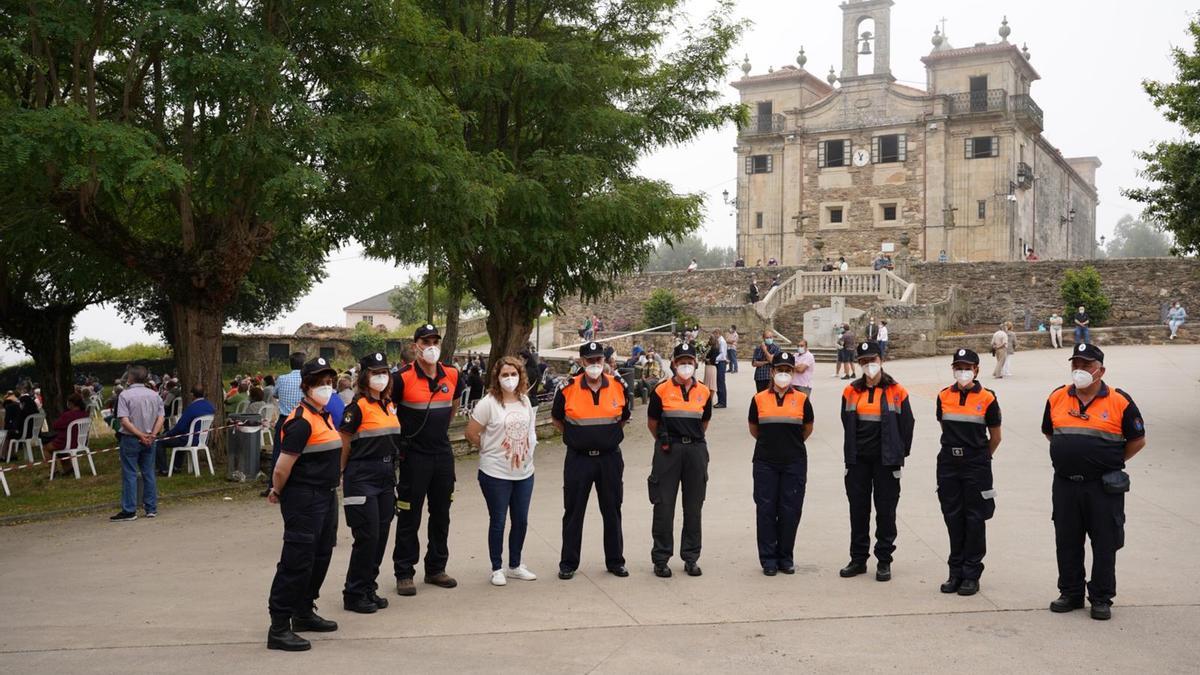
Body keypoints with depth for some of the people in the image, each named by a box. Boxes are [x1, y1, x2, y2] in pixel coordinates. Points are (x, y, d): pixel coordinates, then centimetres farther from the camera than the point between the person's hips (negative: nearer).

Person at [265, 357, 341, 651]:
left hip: (326, 496, 10)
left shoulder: (325, 416, 11)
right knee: (297, 562, -6)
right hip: (303, 499, -10)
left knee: (320, 557, 18)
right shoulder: (302, 421, -19)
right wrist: (278, 493, -4)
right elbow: (282, 467, -20)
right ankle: (279, 628, 1)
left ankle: (304, 613, 33)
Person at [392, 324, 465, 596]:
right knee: (409, 517, 2)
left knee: (441, 515, 12)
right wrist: (400, 438, 1)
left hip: (443, 453, 5)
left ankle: (436, 568, 25)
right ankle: (404, 573, 12)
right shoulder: (403, 378, -13)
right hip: (414, 457, -5)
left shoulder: (452, 376, 2)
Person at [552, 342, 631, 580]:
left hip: (610, 458, 2)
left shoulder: (619, 387, -2)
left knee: (612, 511, 11)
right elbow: (557, 419, 10)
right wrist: (575, 438, 9)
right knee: (573, 512, 6)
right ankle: (568, 563, 17)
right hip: (578, 459, -1)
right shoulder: (568, 389, -7)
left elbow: (625, 416, 16)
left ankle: (615, 561, 23)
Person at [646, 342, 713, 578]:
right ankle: (660, 558, 9)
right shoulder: (662, 390, -2)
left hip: (696, 449, 3)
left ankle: (691, 558, 18)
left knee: (693, 506, 8)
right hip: (668, 451, -3)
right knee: (664, 505, -1)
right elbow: (652, 422, 9)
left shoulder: (704, 392, 7)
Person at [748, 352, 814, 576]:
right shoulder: (759, 399, 3)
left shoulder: (802, 399, 2)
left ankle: (785, 558, 16)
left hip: (794, 463, 0)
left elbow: (807, 429, 14)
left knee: (790, 511, 3)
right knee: (766, 510, 1)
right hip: (765, 463, 0)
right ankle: (768, 559, 10)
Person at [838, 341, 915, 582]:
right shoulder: (851, 391, 7)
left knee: (886, 510, 2)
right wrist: (852, 451, 12)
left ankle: (884, 561, 12)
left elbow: (907, 424, 3)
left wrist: (899, 454, 2)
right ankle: (858, 559, 18)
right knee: (858, 509, 8)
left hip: (885, 461, -3)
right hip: (858, 460, 3)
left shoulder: (897, 391, -2)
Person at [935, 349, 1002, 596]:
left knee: (974, 519, 2)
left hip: (976, 467, -3)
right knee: (953, 518, 8)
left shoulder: (987, 399, -5)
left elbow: (995, 437, 5)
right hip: (948, 465, 3)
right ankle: (956, 572, 18)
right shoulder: (944, 397, 4)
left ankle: (971, 575, 11)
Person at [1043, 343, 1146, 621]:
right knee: (1067, 543, 10)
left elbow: (1137, 440, 2)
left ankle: (1101, 599, 15)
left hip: (1103, 486, -3)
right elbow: (1048, 432, 19)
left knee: (1105, 544, 4)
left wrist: (1112, 462, 2)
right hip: (1065, 484, 3)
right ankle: (1070, 593, 24)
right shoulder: (1057, 398, 4)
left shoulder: (1119, 401, -6)